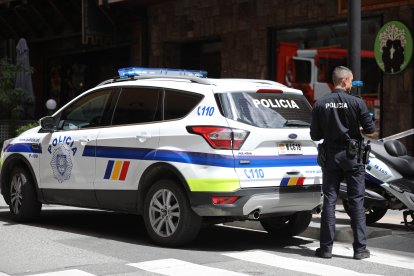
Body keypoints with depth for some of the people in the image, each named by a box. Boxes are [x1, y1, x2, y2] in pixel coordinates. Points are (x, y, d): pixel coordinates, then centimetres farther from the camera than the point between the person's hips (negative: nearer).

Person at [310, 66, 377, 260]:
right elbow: (371, 131, -6)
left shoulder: (320, 104, -1)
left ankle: (326, 247, 8)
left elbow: (315, 135, 2)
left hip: (330, 156, 2)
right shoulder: (356, 102, -8)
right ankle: (360, 249, 5)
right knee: (357, 201, 4)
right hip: (352, 156, -2)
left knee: (329, 201, 7)